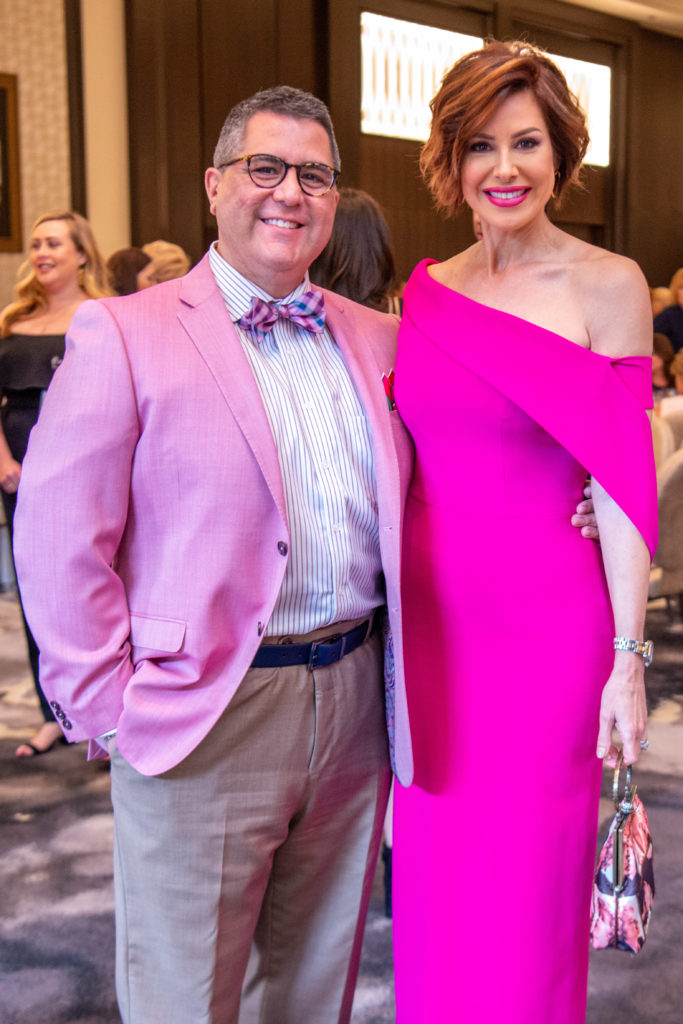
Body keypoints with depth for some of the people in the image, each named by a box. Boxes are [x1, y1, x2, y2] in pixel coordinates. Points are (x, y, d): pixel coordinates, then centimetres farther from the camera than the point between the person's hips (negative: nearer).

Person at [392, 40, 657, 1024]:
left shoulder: (605, 284, -5)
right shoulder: (426, 291, 8)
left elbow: (622, 483, -8)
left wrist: (628, 658, -11)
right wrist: (391, 611, 11)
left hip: (546, 620, -4)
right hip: (431, 615, 5)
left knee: (526, 883, 8)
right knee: (437, 876, 15)